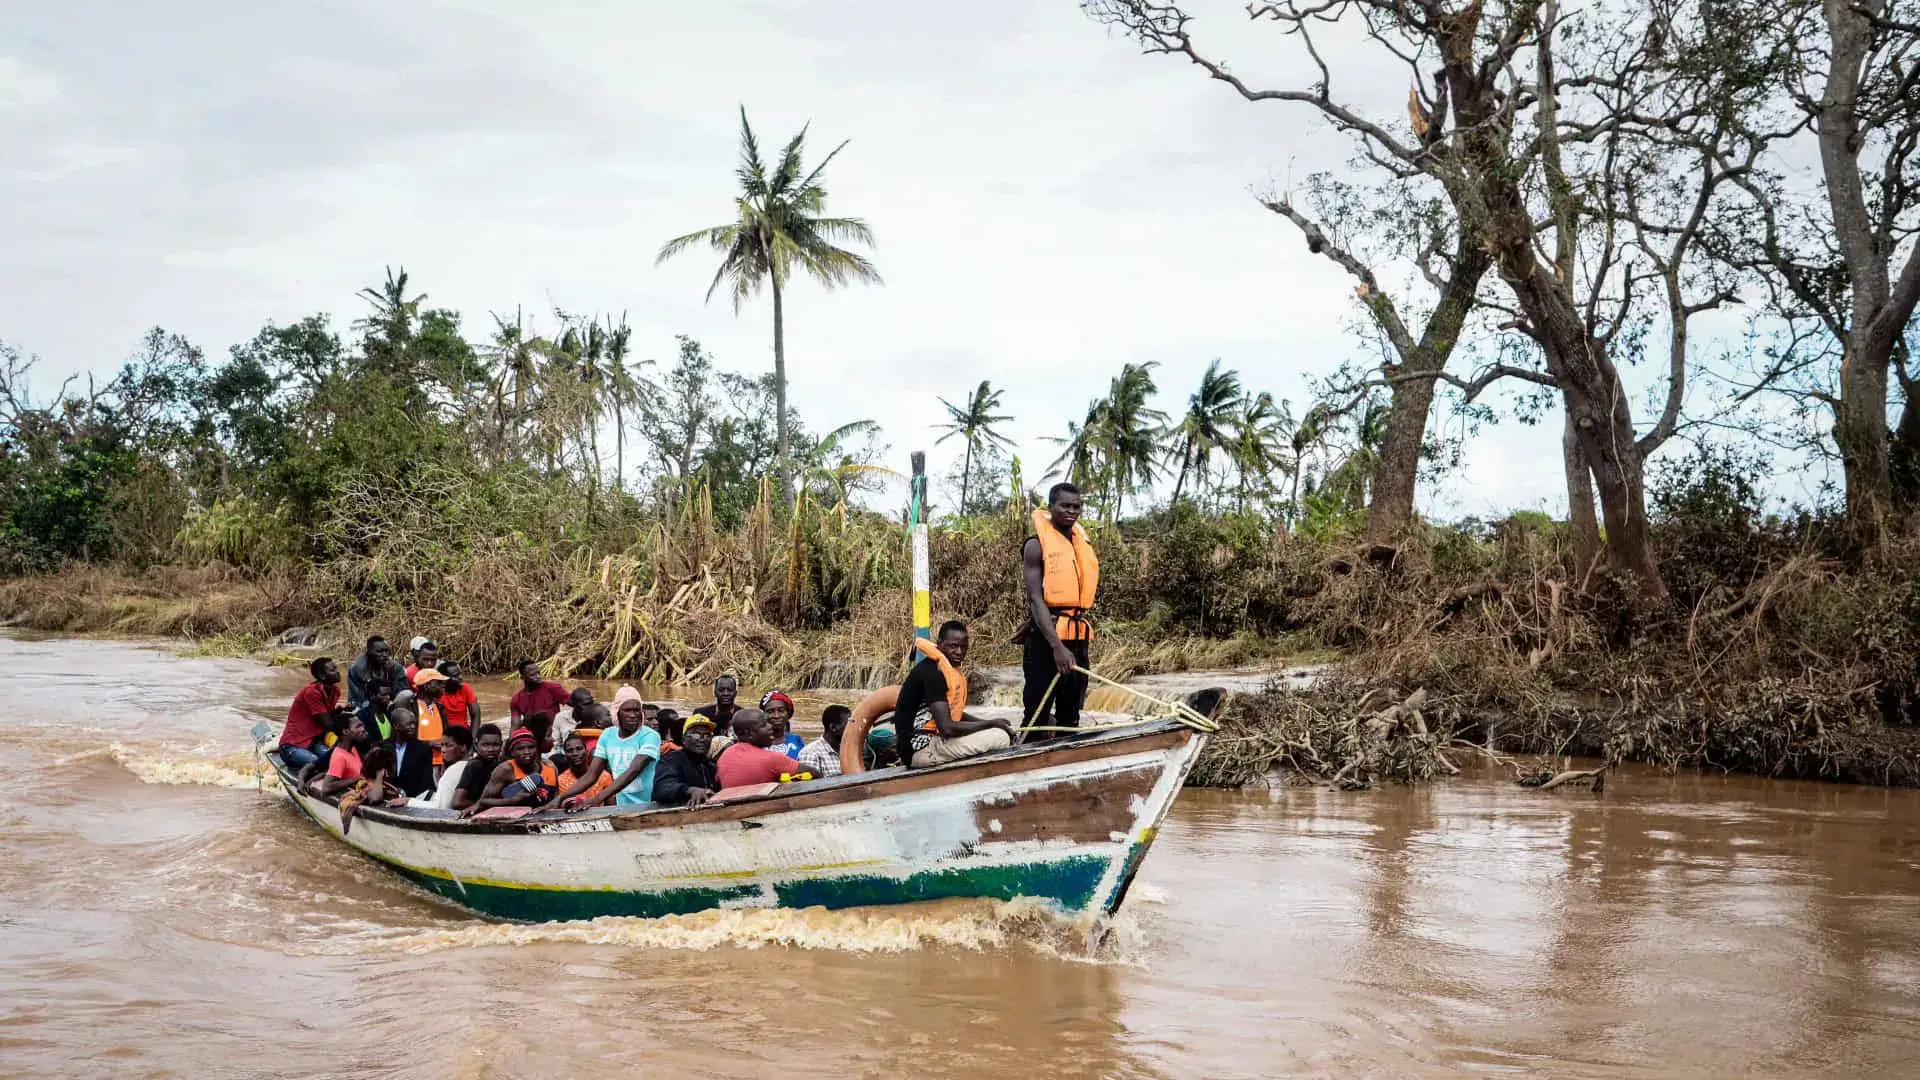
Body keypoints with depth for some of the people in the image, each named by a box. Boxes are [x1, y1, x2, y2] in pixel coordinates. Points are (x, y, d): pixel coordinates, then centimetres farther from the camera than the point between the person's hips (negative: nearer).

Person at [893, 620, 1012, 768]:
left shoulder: (949, 668, 12)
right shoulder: (932, 673, -19)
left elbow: (953, 715, 20)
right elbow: (947, 728, -25)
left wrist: (991, 724, 5)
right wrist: (992, 724, -14)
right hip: (922, 749, -10)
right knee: (1001, 737, -18)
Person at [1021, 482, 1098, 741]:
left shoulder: (1082, 543, 13)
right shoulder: (1037, 544, -7)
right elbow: (1036, 599, -15)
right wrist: (1057, 646, -24)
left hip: (1078, 638, 7)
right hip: (1045, 638, -7)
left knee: (1070, 715, 13)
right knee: (1038, 714, -5)